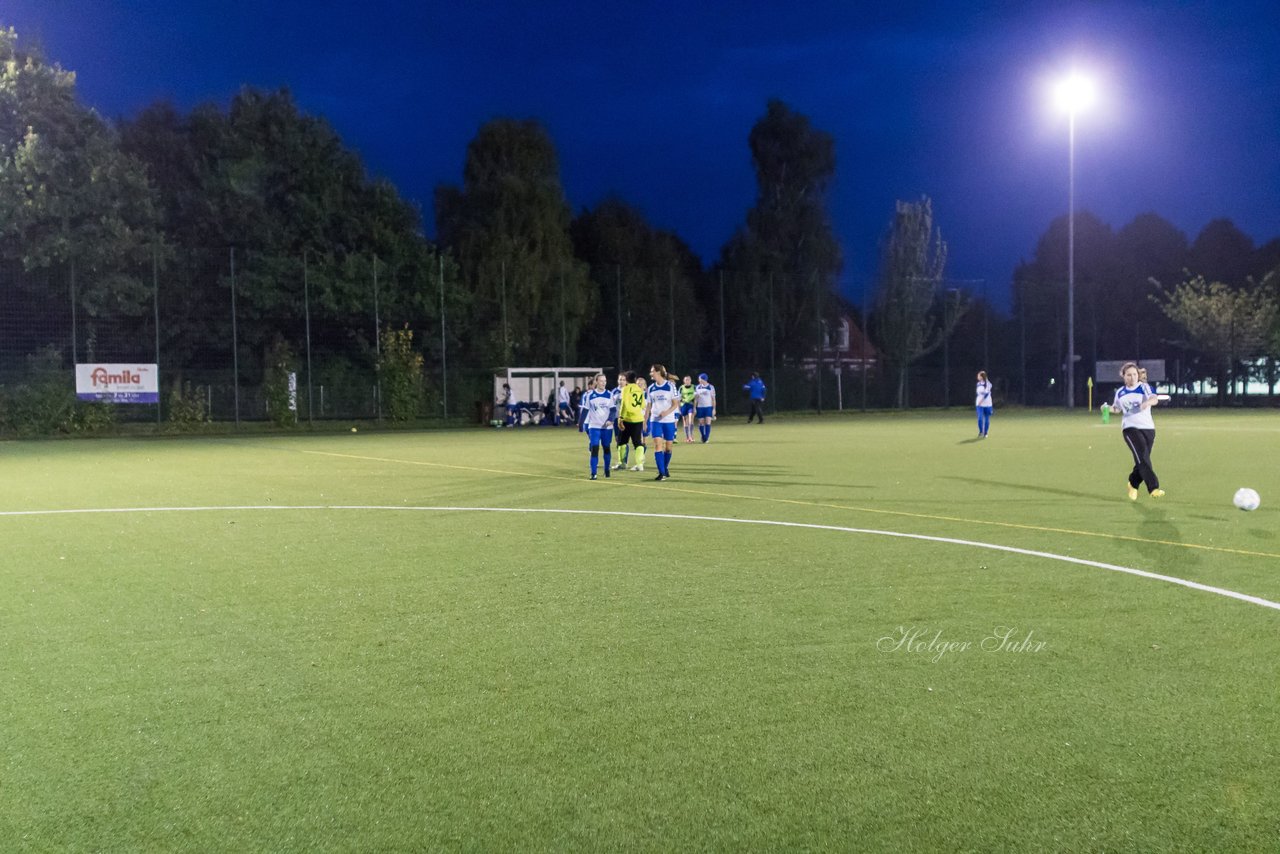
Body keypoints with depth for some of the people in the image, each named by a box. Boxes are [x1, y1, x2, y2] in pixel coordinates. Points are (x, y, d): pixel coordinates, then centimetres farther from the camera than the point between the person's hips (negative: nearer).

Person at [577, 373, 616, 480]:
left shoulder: (609, 395, 2)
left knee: (607, 448, 10)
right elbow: (584, 411, 1)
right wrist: (580, 425, -1)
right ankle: (593, 474, -8)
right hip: (594, 426, -2)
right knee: (594, 449, -10)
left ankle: (607, 470, 28)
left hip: (607, 427, 2)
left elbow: (613, 410, -1)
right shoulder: (589, 395, -2)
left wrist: (611, 420, -19)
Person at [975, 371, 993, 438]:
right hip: (979, 404, 3)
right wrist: (977, 402, 9)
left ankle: (985, 433, 12)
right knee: (980, 418, -11)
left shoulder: (988, 384, -6)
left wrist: (981, 401, -22)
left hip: (987, 404, -3)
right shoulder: (978, 384, 9)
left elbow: (987, 393, -15)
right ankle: (980, 432, 0)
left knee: (987, 419, 2)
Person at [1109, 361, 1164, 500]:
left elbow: (1155, 399, -20)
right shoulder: (1120, 392, 8)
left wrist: (1147, 402, -44)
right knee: (1143, 457, -20)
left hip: (1148, 428, 1)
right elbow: (1117, 408, 25)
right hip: (1130, 428, -1)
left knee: (1142, 460, 6)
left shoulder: (1144, 387, 0)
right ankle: (1153, 488, -26)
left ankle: (1133, 484, 33)